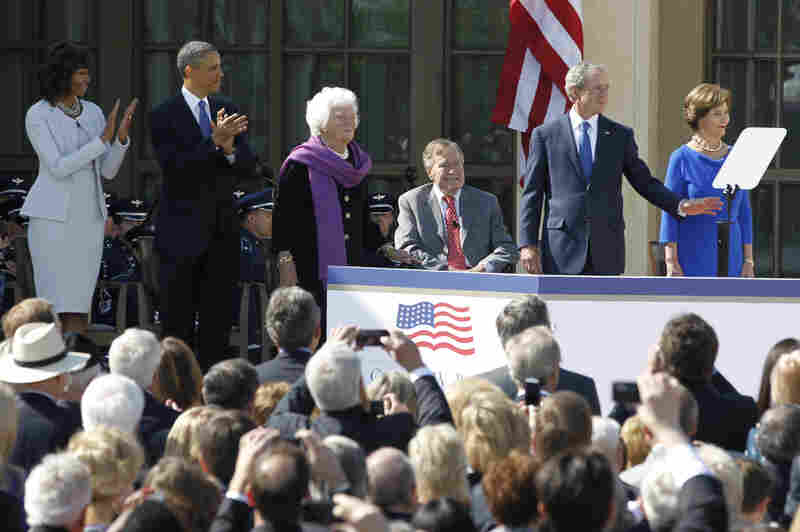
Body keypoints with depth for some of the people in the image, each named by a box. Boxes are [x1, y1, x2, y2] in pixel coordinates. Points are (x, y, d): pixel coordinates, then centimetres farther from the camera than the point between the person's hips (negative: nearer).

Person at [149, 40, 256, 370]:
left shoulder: (226, 111, 11)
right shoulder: (164, 117, -6)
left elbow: (247, 166, 5)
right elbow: (174, 167, -18)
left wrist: (229, 148, -16)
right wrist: (214, 142, -26)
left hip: (221, 231, 5)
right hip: (182, 232, -5)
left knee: (217, 319, 6)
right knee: (177, 322, -1)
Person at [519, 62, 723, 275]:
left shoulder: (620, 135, 10)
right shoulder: (545, 135, 5)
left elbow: (644, 182, 13)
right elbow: (532, 195, 4)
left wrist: (680, 205, -3)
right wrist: (528, 244, -3)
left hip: (606, 249, 2)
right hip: (563, 248, -2)